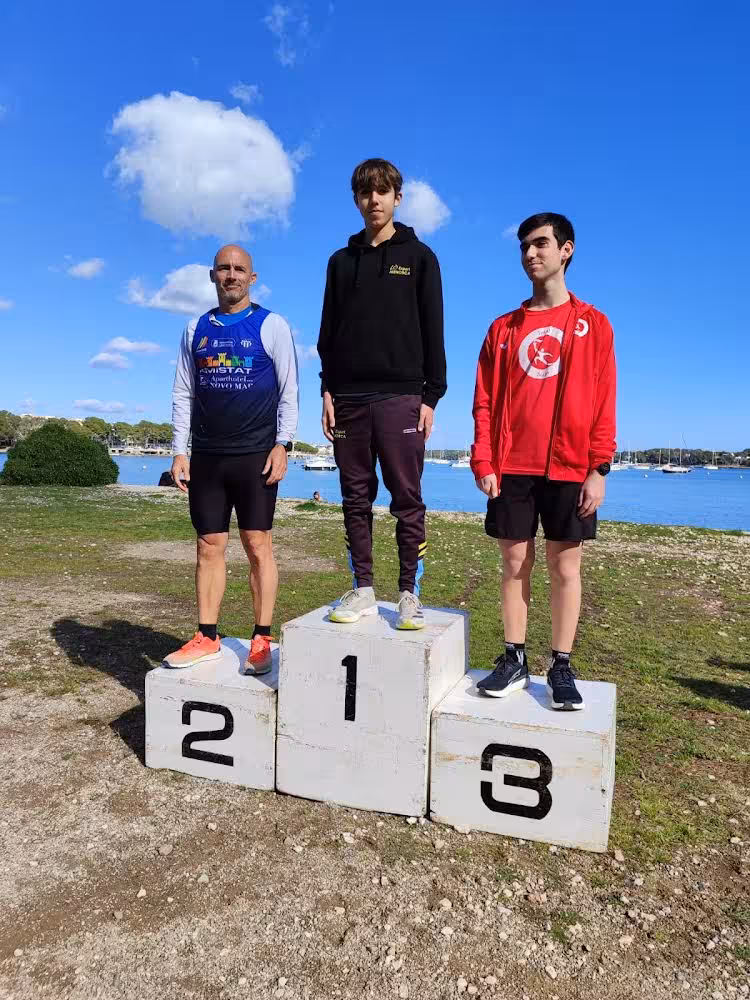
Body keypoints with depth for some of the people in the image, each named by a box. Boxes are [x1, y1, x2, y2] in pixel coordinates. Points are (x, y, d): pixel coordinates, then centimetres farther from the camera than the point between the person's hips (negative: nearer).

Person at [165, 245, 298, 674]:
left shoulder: (272, 325, 3)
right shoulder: (196, 329, 14)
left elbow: (289, 391, -1)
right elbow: (183, 393, 13)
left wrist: (282, 444, -11)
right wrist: (180, 450, 5)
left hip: (255, 455, -4)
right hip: (206, 456, 4)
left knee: (258, 544, -2)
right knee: (209, 546, 6)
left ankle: (262, 640, 5)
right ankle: (207, 638, 14)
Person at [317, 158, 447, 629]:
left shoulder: (419, 256, 8)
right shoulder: (342, 261, 17)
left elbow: (433, 331, 2)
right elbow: (328, 333, 14)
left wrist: (431, 395, -6)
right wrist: (327, 390, 4)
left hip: (400, 396, -3)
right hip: (348, 398, 3)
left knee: (407, 498, -3)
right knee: (357, 498, 5)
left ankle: (410, 592, 5)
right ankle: (363, 590, 13)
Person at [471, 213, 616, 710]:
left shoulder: (592, 324, 6)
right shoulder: (504, 328, 12)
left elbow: (603, 403, 0)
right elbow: (486, 401, 7)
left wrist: (599, 468, -7)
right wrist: (483, 462, -4)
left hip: (569, 468, -2)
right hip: (512, 467, 2)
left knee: (565, 566, 3)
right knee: (516, 563, 6)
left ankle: (562, 668, 13)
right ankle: (514, 660, 17)